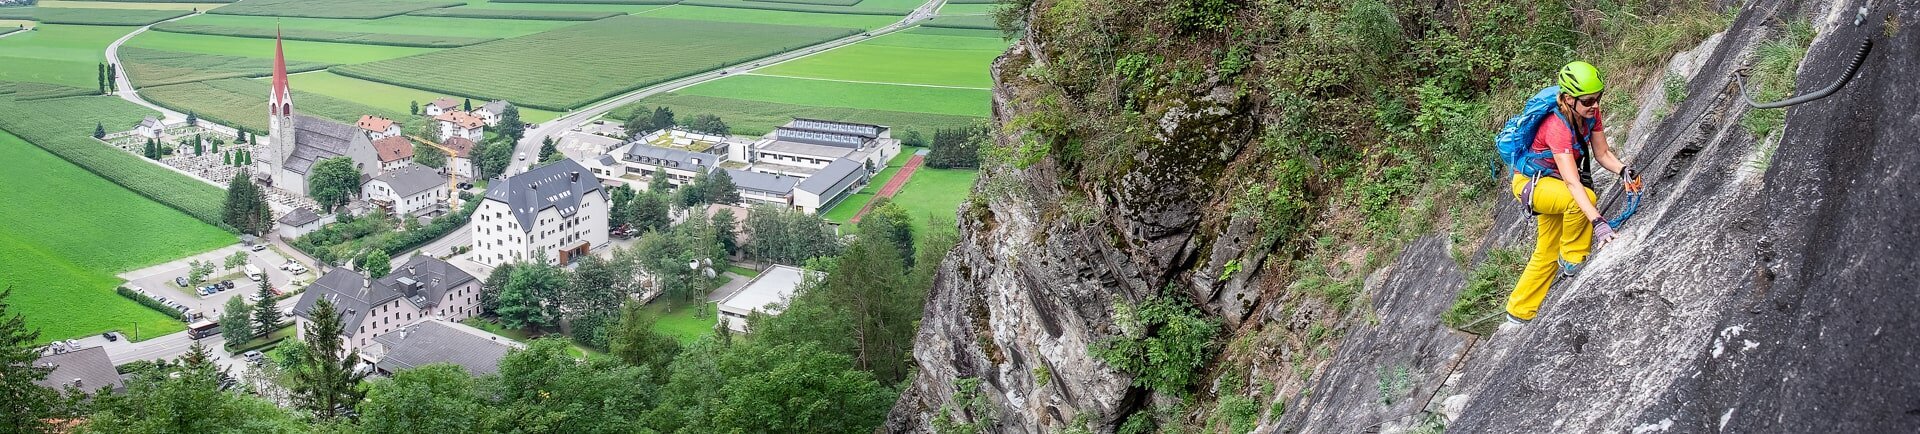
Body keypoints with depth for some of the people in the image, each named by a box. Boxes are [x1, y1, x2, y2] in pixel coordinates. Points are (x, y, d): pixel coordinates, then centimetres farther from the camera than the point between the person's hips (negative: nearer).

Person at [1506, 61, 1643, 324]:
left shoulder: (1591, 113, -13)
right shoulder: (1557, 127, -36)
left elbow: (1602, 153, -3)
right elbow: (1572, 183, -43)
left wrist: (1624, 171, -24)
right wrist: (1598, 222, -50)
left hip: (1552, 183, 9)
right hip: (1530, 182, -8)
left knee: (1547, 254, 15)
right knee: (1584, 197, -36)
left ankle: (1519, 312, 29)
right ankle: (1572, 262, -15)